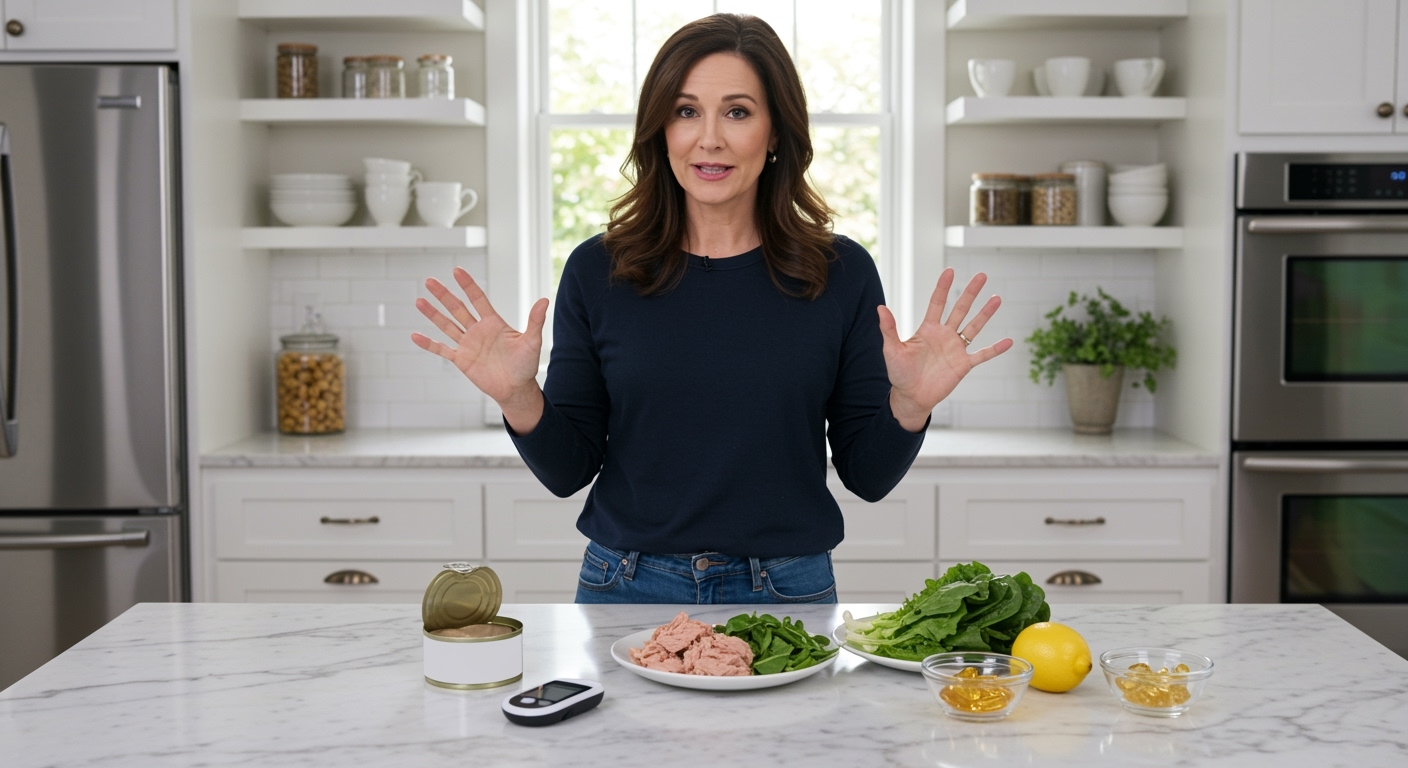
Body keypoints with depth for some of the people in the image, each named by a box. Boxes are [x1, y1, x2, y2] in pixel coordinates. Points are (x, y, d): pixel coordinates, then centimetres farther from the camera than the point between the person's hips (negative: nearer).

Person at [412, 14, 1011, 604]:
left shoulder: (841, 272, -5)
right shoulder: (598, 271, -4)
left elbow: (868, 476, -1)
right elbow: (568, 471, -1)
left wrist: (909, 405, -19)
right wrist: (518, 397, -18)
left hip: (786, 594, 0)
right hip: (628, 587, 1)